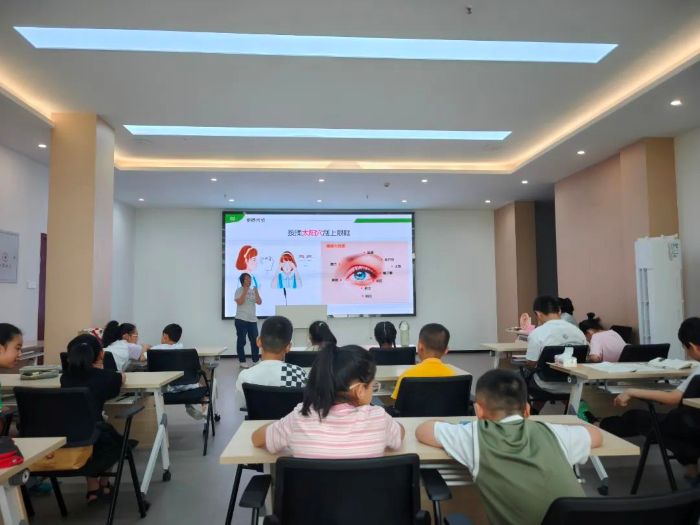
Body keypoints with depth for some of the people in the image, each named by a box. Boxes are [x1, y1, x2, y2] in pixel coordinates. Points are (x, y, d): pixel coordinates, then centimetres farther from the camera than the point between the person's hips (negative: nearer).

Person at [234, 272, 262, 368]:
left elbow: (259, 302, 2)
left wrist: (256, 291, -7)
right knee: (241, 341, 1)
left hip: (252, 320, 5)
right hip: (241, 319, -5)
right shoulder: (239, 290, -2)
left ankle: (256, 360, 13)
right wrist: (245, 291, -15)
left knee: (255, 341, 4)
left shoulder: (253, 291, 13)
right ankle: (242, 361, 8)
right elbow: (239, 302, -17)